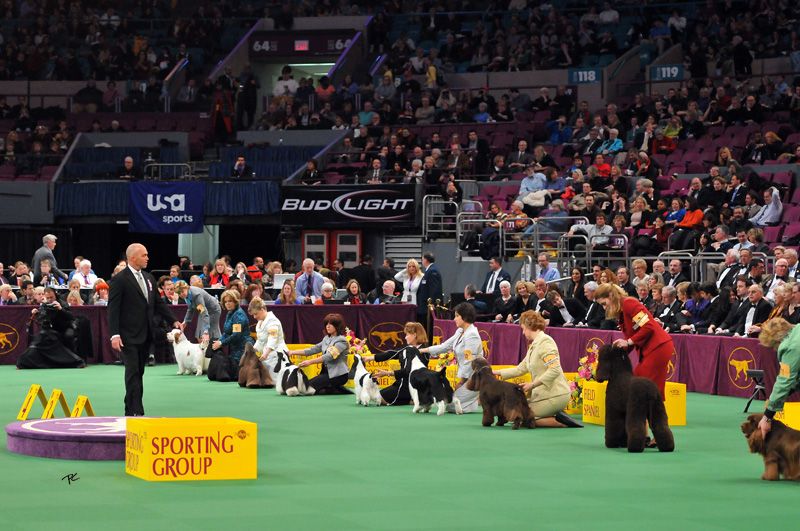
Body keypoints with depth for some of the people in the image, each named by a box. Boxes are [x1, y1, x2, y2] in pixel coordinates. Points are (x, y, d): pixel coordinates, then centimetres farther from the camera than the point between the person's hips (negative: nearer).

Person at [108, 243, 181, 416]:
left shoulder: (149, 278, 14)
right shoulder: (119, 280, -9)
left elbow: (158, 303, 17)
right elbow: (113, 309, -12)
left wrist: (173, 321, 5)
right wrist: (114, 335, -19)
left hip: (145, 335, 7)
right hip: (129, 336, -7)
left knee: (138, 372, 9)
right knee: (133, 373, -9)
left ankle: (131, 410, 14)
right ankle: (135, 411, -10)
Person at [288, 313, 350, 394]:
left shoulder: (341, 340, -13)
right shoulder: (326, 339, 13)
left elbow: (329, 356, -24)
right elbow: (313, 349, 9)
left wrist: (310, 362, -32)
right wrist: (293, 352, -1)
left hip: (338, 375, -8)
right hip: (327, 371, 8)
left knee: (310, 386, -19)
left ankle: (339, 390, -4)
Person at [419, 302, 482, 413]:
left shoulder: (471, 335, -20)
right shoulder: (460, 332, 10)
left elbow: (469, 361, -21)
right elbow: (445, 346, 16)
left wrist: (460, 381, -15)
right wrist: (424, 350, 13)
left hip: (474, 377, -10)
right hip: (466, 375, 10)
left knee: (452, 406, -11)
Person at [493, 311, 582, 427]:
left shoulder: (545, 342, -14)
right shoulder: (534, 345, 16)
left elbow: (554, 370, -23)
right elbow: (521, 369, 20)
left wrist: (532, 384, -23)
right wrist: (498, 373, 19)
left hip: (555, 395, -10)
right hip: (542, 393, 10)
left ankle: (559, 421, -10)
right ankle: (558, 417, 6)